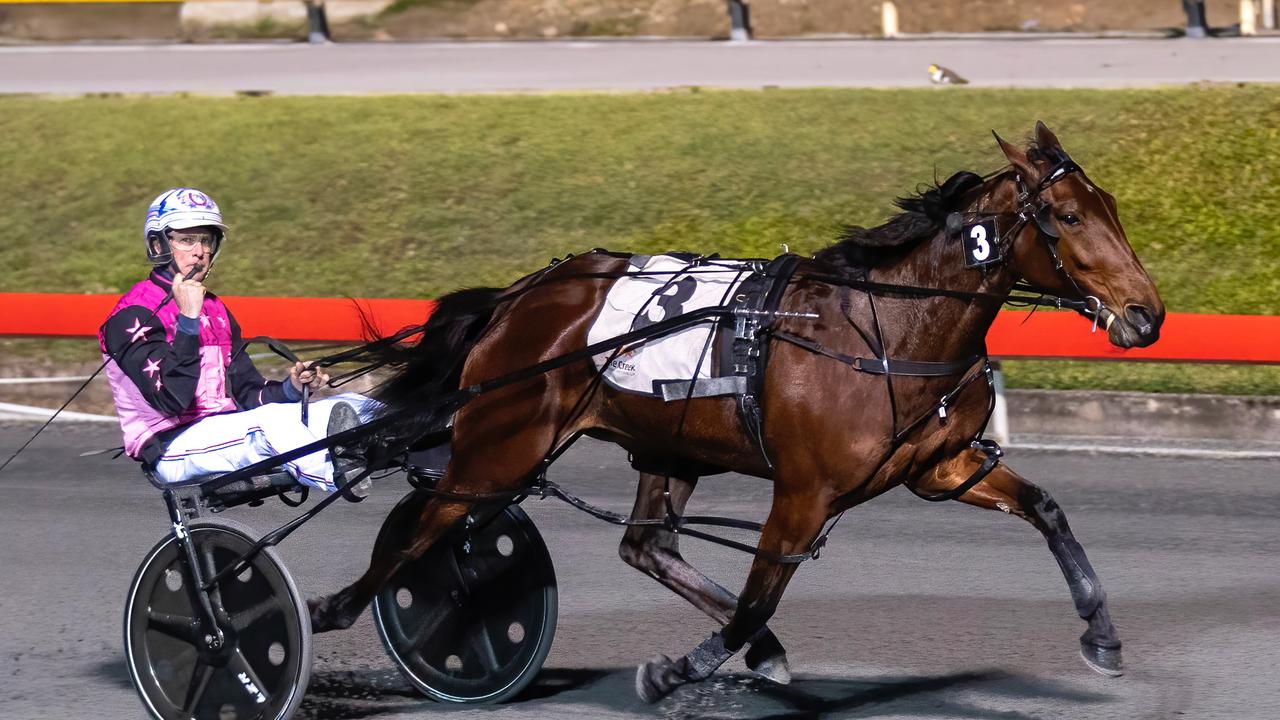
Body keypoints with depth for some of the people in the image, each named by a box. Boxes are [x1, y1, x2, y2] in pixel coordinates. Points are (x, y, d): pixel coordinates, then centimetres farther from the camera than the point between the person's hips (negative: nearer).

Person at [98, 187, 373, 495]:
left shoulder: (215, 311, 20)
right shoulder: (133, 315, -6)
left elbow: (246, 392, 15)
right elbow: (171, 400, -19)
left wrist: (291, 387, -6)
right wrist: (188, 319, -23)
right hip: (173, 450, -8)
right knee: (272, 421, -35)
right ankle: (342, 476, -54)